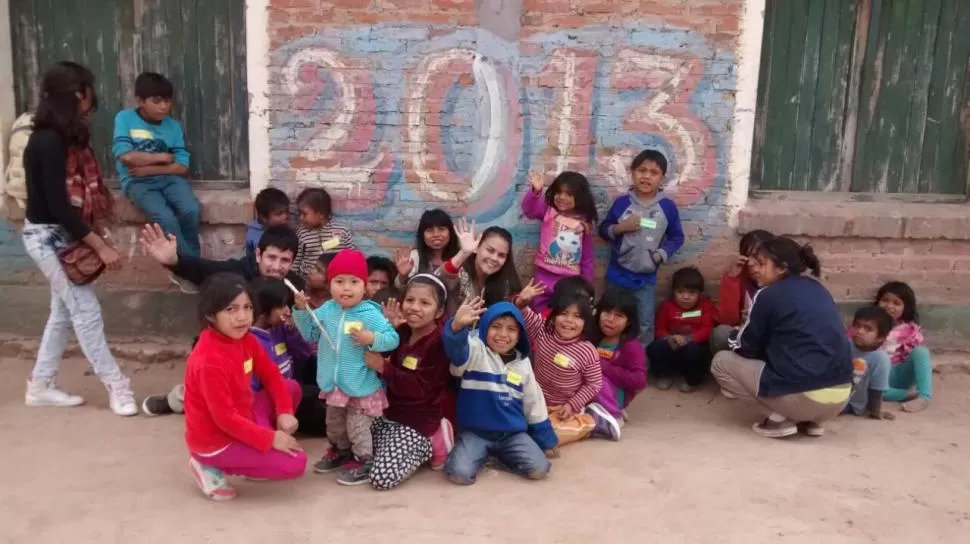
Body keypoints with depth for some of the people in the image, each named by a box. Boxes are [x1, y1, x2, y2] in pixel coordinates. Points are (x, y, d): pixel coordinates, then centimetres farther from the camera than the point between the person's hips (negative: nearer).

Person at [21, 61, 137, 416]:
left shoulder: (68, 136, 6)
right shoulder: (48, 141, -23)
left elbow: (85, 190, 7)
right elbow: (58, 206, -24)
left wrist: (99, 234, -1)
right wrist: (101, 246, -22)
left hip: (63, 235, 9)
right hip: (48, 236, -9)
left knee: (64, 312, 15)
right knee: (86, 310, -4)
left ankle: (41, 386, 26)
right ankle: (116, 387, 5)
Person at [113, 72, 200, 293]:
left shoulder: (173, 125, 3)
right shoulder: (124, 118, -5)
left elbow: (182, 166, -2)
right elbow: (126, 157, -16)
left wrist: (148, 168, -13)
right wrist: (162, 157, -6)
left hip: (169, 178, 3)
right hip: (138, 182, -3)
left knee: (192, 210, -26)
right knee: (166, 218, -29)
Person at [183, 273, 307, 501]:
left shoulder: (245, 339, -4)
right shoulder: (210, 361, -31)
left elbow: (271, 375, 8)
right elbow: (225, 418, -27)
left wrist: (285, 412, -5)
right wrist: (270, 439, -21)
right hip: (216, 440, -9)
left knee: (292, 388, 8)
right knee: (295, 464, -14)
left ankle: (257, 455, 11)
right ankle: (212, 466, -1)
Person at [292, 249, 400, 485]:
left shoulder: (371, 314, -18)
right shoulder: (327, 309, -3)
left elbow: (393, 339, -16)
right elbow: (311, 334, 9)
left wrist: (372, 339, -31)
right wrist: (301, 311, -2)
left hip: (361, 386, -6)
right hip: (334, 383, 6)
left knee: (358, 426, 4)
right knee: (334, 423, 25)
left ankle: (364, 461, 21)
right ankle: (340, 451, 47)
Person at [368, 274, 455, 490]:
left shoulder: (440, 342, -20)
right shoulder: (402, 331, 5)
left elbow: (418, 388, -26)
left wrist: (383, 367, -28)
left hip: (417, 422, -8)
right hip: (391, 413, 8)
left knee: (382, 478, -17)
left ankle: (429, 446, 5)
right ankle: (417, 448, 19)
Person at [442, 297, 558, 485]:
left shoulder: (522, 363, 8)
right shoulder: (475, 351, -8)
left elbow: (534, 402, 16)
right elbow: (455, 348, -33)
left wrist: (547, 439, 19)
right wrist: (458, 326, -55)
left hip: (513, 433, 4)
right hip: (475, 432, -4)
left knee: (539, 469, -15)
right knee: (460, 473, -25)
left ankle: (500, 454, 13)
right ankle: (484, 453, 8)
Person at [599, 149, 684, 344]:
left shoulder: (668, 207, -6)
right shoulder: (621, 202, -5)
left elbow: (677, 237, 2)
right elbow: (603, 230, 2)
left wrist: (661, 254, -13)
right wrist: (620, 227, -17)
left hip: (646, 279, -1)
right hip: (617, 275, 1)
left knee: (644, 326, 3)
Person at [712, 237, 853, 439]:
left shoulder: (769, 295, -4)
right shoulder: (818, 289, 15)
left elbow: (746, 347, 6)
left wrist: (732, 340, 27)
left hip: (803, 396, -7)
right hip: (841, 397, 7)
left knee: (721, 362, 11)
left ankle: (780, 418, 1)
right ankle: (809, 420, 18)